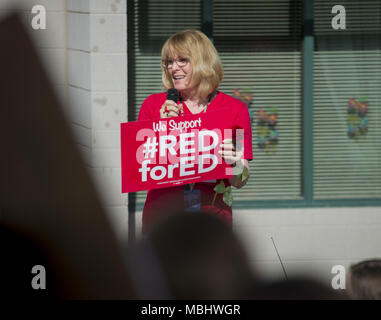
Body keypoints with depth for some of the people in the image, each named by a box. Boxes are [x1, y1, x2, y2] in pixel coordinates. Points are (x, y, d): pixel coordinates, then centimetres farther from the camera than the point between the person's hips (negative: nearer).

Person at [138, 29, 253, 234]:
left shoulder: (235, 109, 5)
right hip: (161, 214, 0)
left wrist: (235, 164, -15)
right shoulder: (154, 105, 7)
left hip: (212, 216, 0)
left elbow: (239, 183, 6)